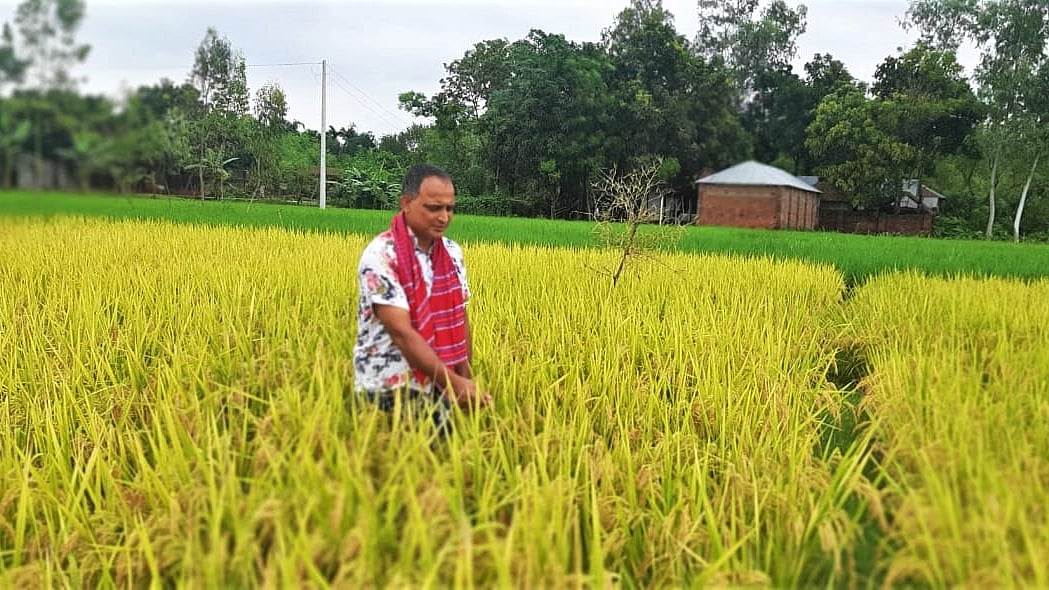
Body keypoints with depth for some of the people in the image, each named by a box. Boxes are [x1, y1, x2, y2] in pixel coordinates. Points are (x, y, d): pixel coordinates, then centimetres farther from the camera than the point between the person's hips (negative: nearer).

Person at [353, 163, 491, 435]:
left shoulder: (452, 253, 3)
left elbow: (460, 317, 9)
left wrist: (466, 380, 1)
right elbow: (401, 332, -24)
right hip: (389, 392, -6)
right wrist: (453, 381, -29)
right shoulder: (380, 256, -18)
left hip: (437, 388, 6)